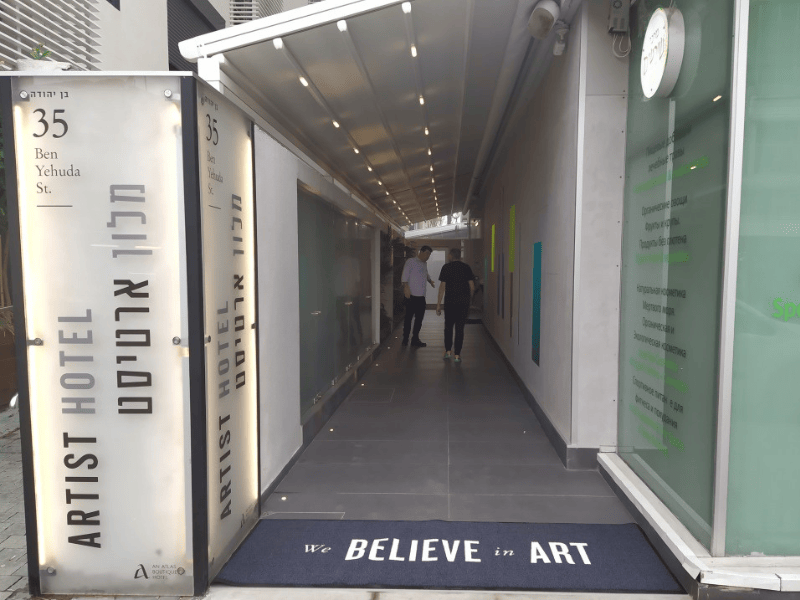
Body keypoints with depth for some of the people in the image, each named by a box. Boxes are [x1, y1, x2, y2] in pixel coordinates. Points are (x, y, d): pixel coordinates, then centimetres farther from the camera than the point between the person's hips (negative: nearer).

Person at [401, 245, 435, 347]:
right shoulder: (411, 261, -5)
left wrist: (429, 280, 20)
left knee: (419, 318, 9)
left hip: (421, 296, 8)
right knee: (409, 317, -3)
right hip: (411, 295, -8)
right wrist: (406, 287, -26)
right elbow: (405, 275, -14)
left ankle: (415, 340, 17)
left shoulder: (424, 263, 19)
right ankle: (405, 339, 5)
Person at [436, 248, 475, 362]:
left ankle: (447, 351, 16)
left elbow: (442, 286, -4)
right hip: (464, 302, 2)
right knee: (460, 328, 4)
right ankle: (457, 354, 3)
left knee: (448, 326, 15)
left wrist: (439, 303, 0)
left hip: (450, 301, -1)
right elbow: (472, 287, 6)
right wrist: (469, 300, 20)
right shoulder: (466, 267, 7)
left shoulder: (446, 267, -1)